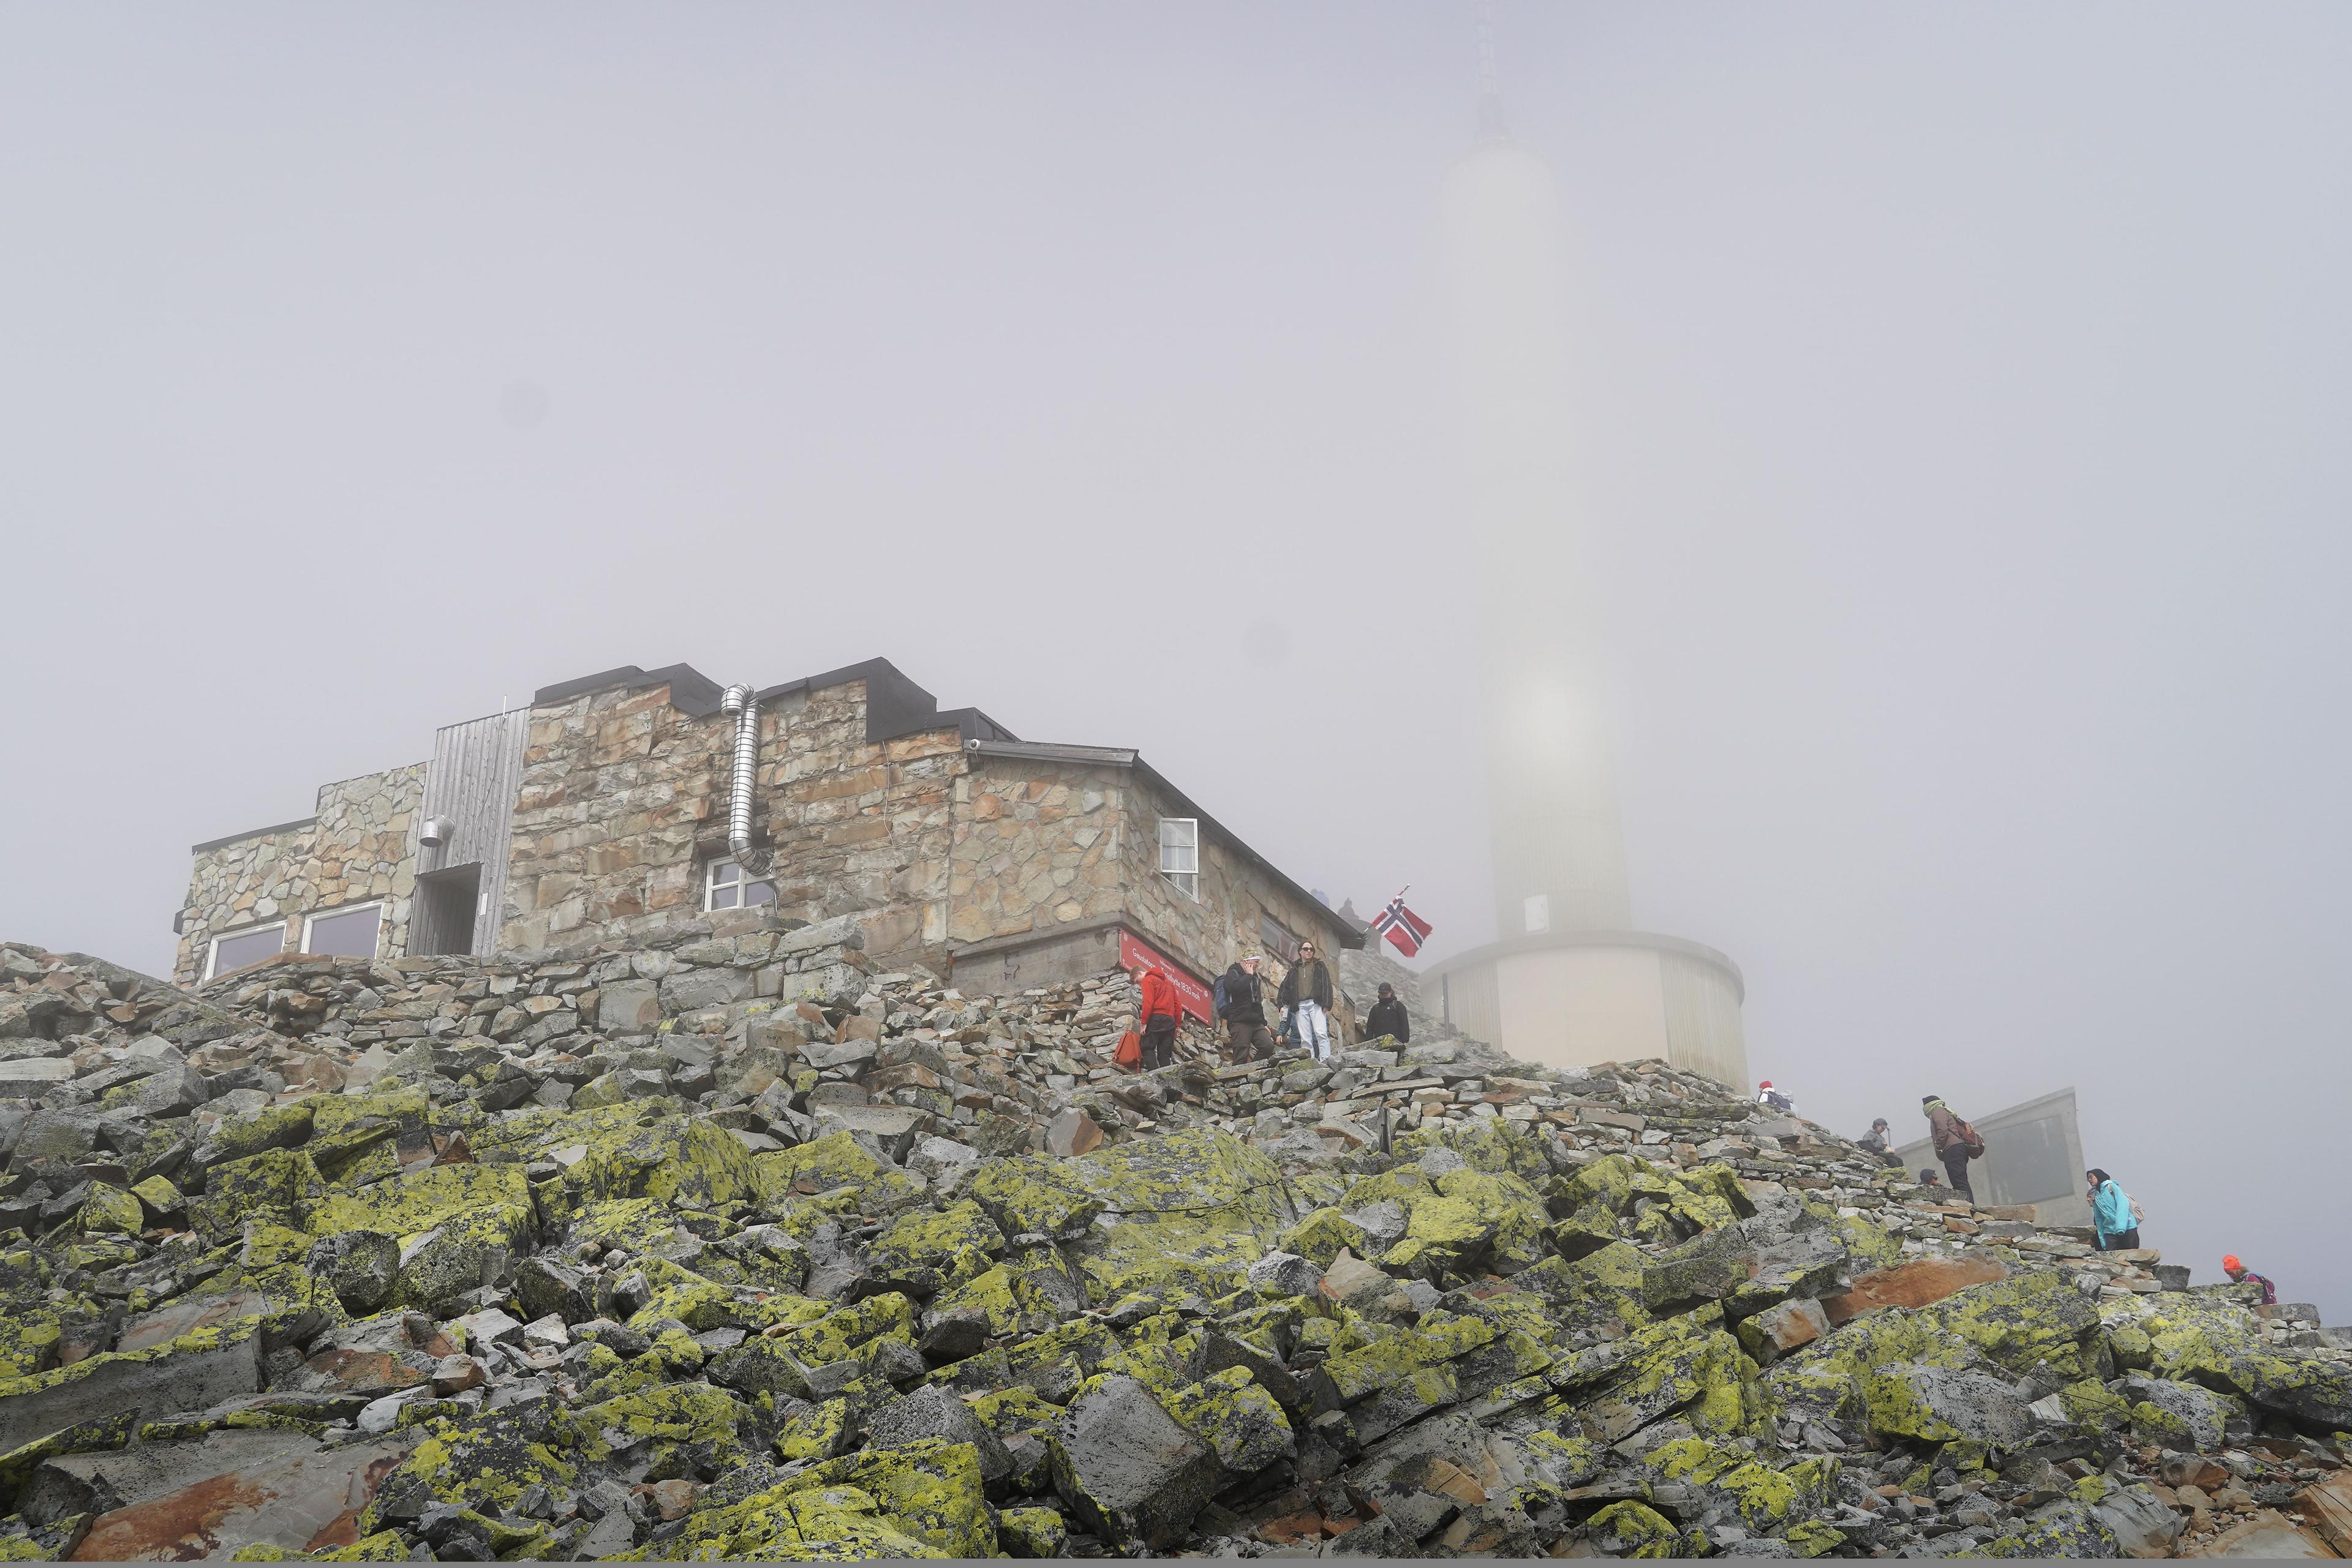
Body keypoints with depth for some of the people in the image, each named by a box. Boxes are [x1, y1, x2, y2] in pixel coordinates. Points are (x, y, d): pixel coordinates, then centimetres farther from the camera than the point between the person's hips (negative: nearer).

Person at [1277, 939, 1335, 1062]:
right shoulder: (1294, 969, 21)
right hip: (1300, 1006, 3)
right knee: (1305, 1038, -5)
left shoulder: (1319, 966, 13)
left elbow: (1327, 985, 4)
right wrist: (1283, 1005, 7)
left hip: (1316, 1004, -3)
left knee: (1321, 1033, -17)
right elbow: (1285, 987, 20)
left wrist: (1327, 1005, -8)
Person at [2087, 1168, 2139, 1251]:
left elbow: (2123, 1204, -11)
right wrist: (2103, 1241, 10)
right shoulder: (2095, 1198, 17)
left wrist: (2120, 1226, -23)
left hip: (2127, 1229, -5)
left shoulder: (2111, 1186, 2)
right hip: (2110, 1231, 5)